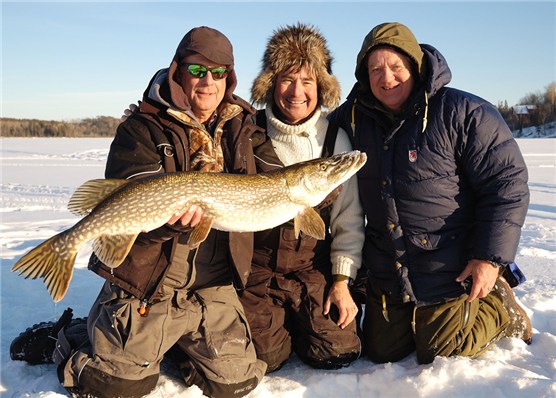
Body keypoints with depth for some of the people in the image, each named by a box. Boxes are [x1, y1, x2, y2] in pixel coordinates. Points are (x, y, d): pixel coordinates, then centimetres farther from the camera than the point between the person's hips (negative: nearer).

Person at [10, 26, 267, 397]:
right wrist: (169, 218, -35)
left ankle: (171, 344, 26)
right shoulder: (142, 130, -5)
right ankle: (65, 339, 25)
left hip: (214, 287, 4)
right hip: (146, 285, -4)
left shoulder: (239, 130, 10)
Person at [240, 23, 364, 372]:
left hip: (315, 271, 1)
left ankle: (298, 321, 22)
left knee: (338, 353, -8)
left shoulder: (335, 138, -2)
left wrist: (341, 280, -1)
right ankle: (277, 321, 24)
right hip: (256, 270, -1)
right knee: (264, 358, -8)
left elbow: (349, 218, 2)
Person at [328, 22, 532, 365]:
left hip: (449, 274, -5)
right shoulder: (353, 117, -1)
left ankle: (501, 309, 31)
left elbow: (507, 184, -15)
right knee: (380, 354, 19)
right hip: (386, 275, 6)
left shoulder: (464, 113, -15)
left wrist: (490, 256, -19)